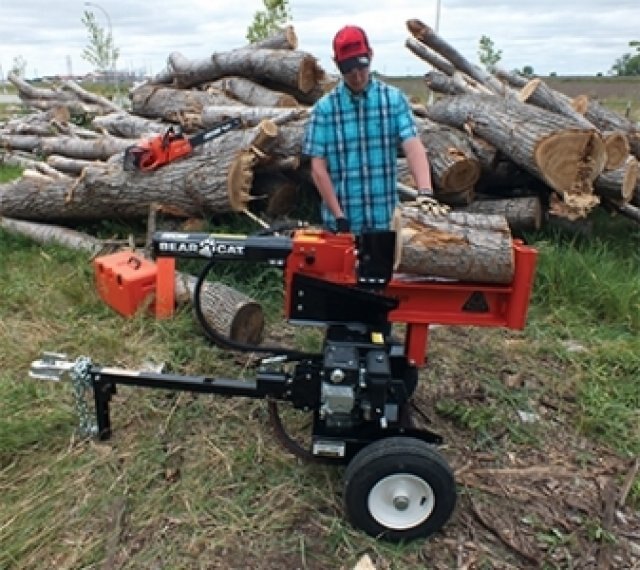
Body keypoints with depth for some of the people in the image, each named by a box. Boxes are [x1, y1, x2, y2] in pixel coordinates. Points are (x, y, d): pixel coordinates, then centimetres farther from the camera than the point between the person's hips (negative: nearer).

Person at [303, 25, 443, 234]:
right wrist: (338, 216, -11)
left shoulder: (394, 99, 1)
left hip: (384, 219, 1)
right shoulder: (325, 107, -2)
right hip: (341, 221, -1)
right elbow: (318, 167, -4)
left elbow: (413, 147, -12)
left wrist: (425, 192, -28)